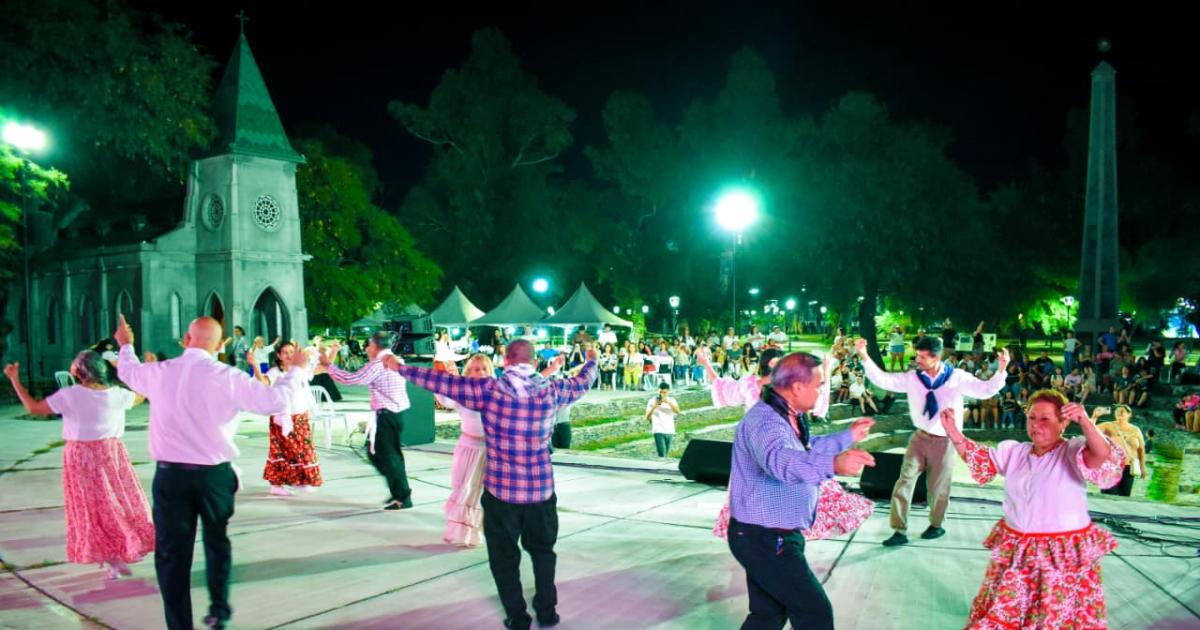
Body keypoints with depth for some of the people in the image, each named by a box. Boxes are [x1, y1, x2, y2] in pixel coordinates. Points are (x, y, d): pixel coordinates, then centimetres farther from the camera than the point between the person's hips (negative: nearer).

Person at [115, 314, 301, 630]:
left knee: (172, 551, 8)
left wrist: (126, 346, 47)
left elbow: (129, 371, 25)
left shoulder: (158, 372, 1)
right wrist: (293, 370, 10)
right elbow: (276, 401, -7)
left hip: (170, 474, 1)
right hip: (214, 474, -1)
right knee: (217, 542, 21)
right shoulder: (228, 377, -9)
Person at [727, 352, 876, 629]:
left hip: (769, 538, 10)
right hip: (765, 540, -10)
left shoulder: (787, 417, 10)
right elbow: (779, 459, -49)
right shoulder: (765, 420, -25)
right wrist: (833, 464, -63)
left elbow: (808, 449, 32)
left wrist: (848, 437, 31)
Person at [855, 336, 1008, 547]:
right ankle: (900, 531, 2)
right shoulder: (912, 378, -5)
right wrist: (865, 357, -18)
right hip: (921, 436, 2)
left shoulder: (957, 377, -9)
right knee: (905, 480, -6)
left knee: (938, 486, 12)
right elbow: (883, 379, -7)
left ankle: (936, 525, 38)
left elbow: (985, 390, -14)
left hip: (945, 441, -2)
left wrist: (1001, 370, -29)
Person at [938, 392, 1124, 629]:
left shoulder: (1073, 452, -13)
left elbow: (1104, 460, -31)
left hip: (1063, 555, -5)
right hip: (1014, 552, 5)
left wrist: (1085, 423, -48)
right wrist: (953, 433, -5)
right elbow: (979, 459, 11)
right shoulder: (1014, 451, 6)